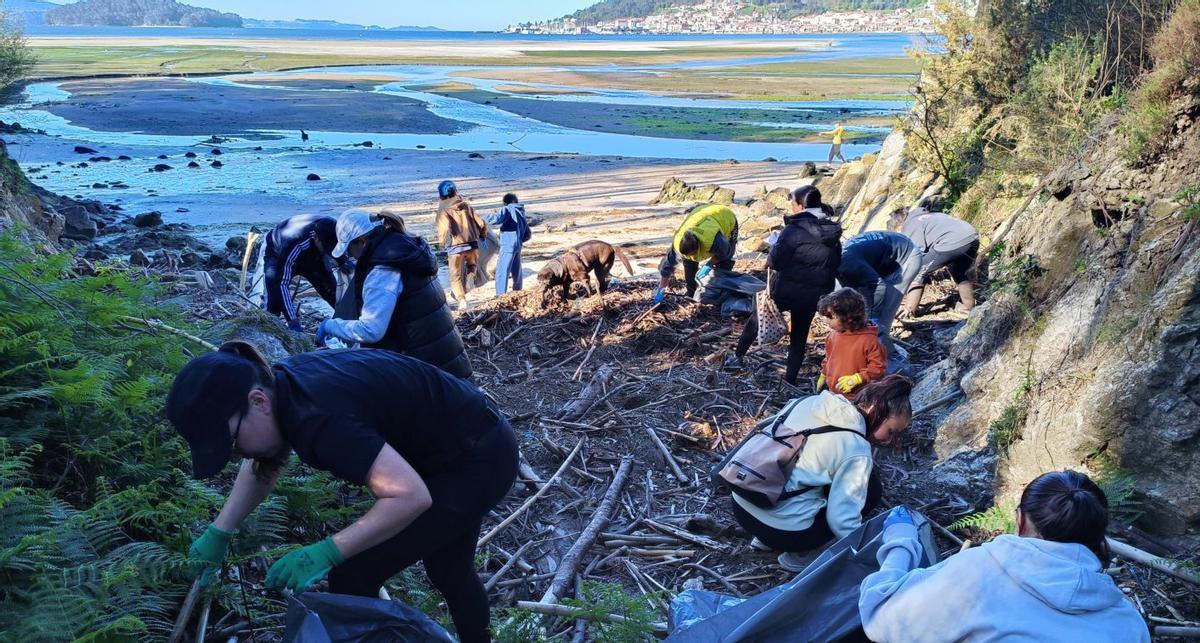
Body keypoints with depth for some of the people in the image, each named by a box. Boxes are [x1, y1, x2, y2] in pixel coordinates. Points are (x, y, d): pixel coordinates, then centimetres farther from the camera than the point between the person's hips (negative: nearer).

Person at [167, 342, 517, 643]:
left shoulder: (318, 416, -34)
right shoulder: (283, 385, -5)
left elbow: (411, 495, -37)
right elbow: (263, 466, 13)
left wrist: (326, 553, -31)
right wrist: (219, 532, 7)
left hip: (476, 463, -9)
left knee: (352, 580, -7)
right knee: (449, 573, 28)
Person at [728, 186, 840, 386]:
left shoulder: (795, 229, -19)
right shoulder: (833, 232, 2)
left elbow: (774, 260, -19)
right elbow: (835, 264, 9)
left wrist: (774, 248, 0)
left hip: (785, 290, -4)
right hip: (813, 295, 4)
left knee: (757, 318, 19)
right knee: (799, 335, 17)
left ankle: (737, 357, 28)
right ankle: (791, 379, 19)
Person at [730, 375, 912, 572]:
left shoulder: (812, 402, 4)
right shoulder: (857, 452, -13)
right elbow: (841, 520, -14)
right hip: (782, 530, -7)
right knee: (872, 490, 8)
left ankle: (767, 538, 19)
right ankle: (800, 554, 4)